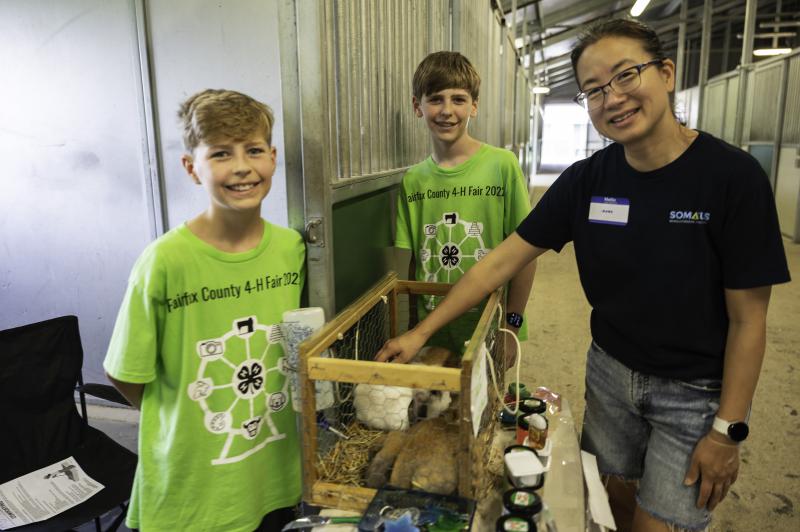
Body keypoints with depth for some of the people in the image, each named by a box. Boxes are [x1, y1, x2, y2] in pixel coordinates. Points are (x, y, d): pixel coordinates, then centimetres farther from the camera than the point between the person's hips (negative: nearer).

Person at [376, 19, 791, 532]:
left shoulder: (733, 176, -20)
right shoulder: (585, 180, -10)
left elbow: (748, 318, -14)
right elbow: (500, 262, -9)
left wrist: (728, 430, -12)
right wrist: (421, 331, -11)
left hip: (695, 390, -3)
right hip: (610, 369, 3)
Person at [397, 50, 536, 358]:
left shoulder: (502, 165, -10)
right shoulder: (412, 180, 1)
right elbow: (411, 263, 5)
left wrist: (512, 324, -10)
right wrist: (413, 328, 2)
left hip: (488, 330, -3)